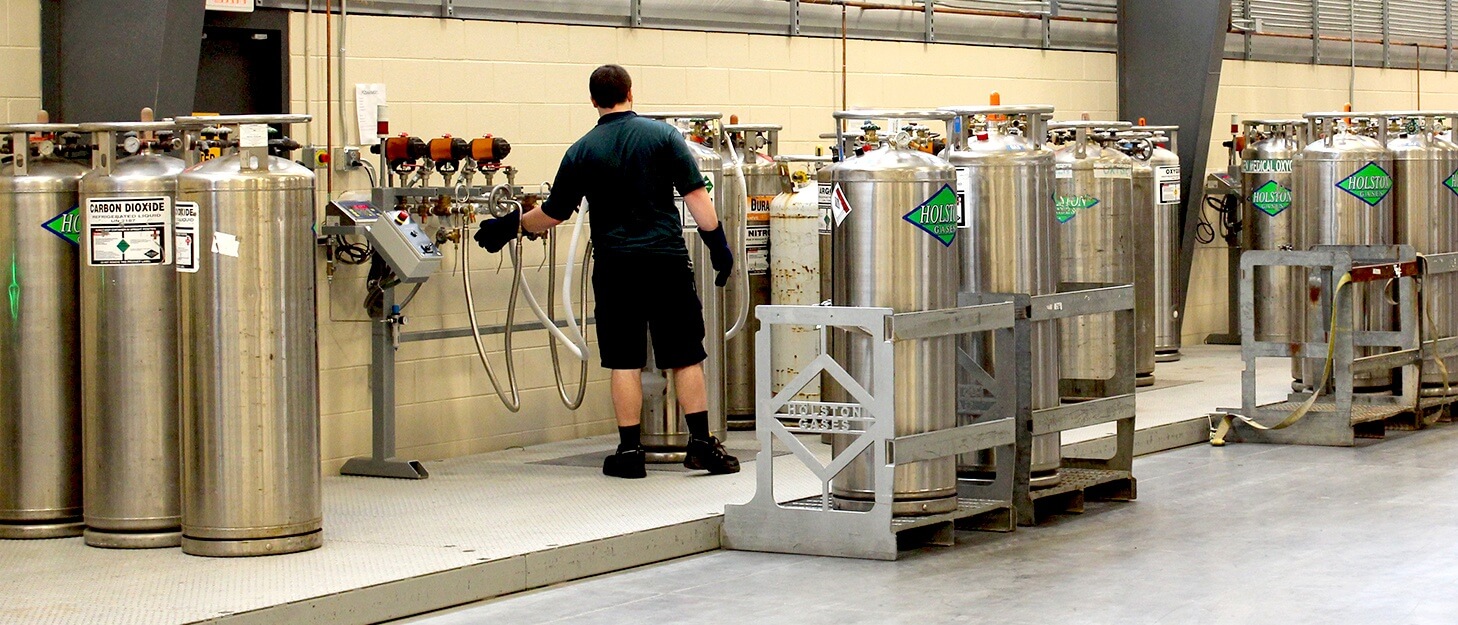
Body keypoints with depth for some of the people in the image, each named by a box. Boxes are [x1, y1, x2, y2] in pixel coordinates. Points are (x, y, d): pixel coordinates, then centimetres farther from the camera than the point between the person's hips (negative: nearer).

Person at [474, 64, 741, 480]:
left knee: (625, 362, 5)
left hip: (615, 265, 1)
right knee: (685, 356, 6)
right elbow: (696, 195, -4)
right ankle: (702, 444, 4)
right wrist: (718, 244, 2)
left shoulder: (582, 151, 3)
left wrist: (510, 226, 26)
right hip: (668, 261, 0)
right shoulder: (663, 135, 0)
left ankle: (630, 451, 5)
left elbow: (553, 214, 10)